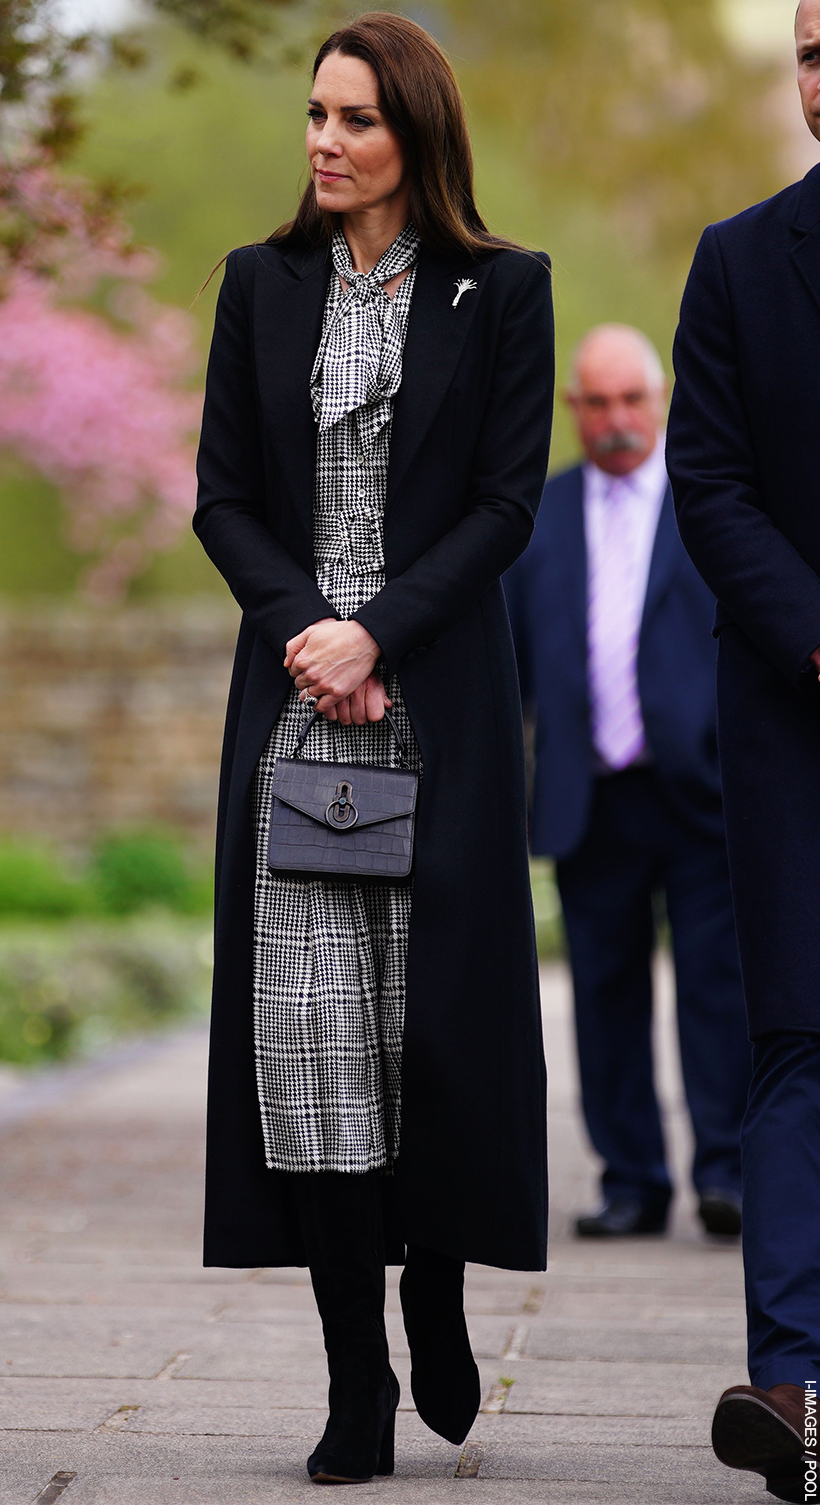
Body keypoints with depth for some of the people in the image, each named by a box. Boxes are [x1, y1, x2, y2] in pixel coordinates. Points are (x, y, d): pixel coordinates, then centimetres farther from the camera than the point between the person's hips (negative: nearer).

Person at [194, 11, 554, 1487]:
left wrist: (378, 633, -13)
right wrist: (303, 624, -9)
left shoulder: (501, 289, 3)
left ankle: (437, 1303, 20)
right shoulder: (262, 284, 10)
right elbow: (222, 496, 8)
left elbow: (508, 502, -2)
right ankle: (356, 1381, 0)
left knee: (438, 1004, -2)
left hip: (439, 690, -2)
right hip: (294, 689, 2)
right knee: (307, 1019, -4)